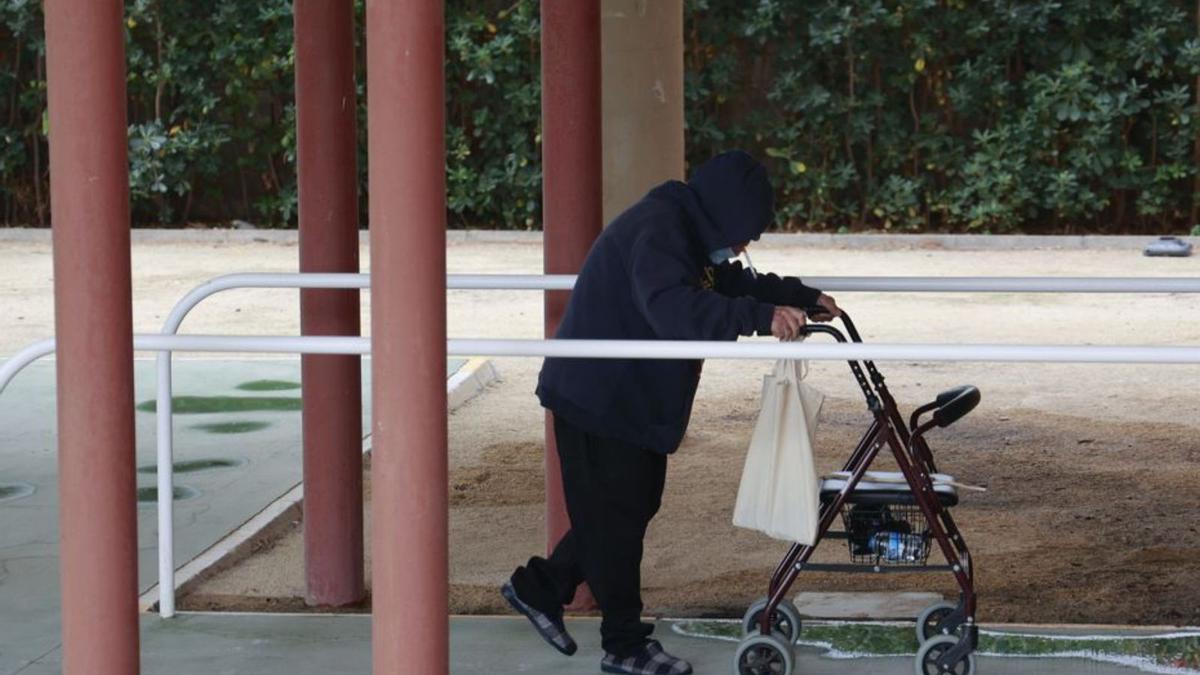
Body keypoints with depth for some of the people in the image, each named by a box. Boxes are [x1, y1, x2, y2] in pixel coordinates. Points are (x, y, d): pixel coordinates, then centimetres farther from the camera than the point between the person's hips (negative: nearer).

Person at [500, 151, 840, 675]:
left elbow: (732, 282, 25)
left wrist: (803, 297, 13)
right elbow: (673, 308, -38)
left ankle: (540, 587, 29)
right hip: (597, 397, -10)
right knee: (614, 514, -1)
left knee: (634, 504, 17)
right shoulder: (657, 230, -23)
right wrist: (760, 317, -42)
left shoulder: (691, 232, 11)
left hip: (634, 398, 10)